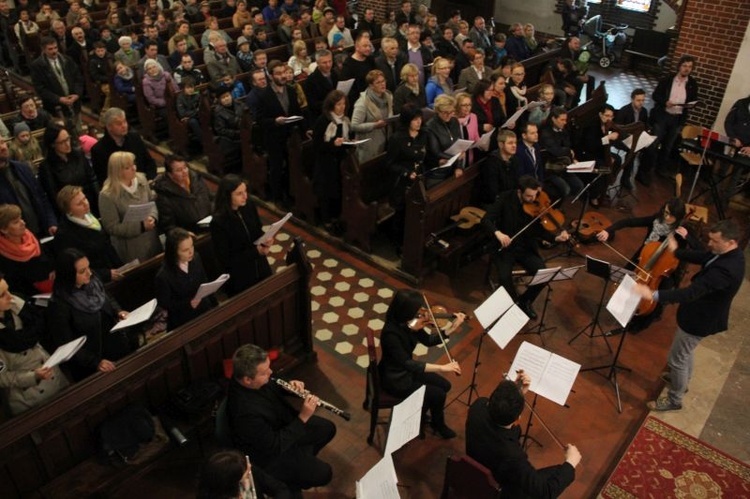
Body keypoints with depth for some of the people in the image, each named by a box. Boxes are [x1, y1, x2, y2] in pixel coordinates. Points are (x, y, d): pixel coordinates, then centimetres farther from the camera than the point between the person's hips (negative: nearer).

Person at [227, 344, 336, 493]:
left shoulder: (257, 380, -19)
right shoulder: (246, 411, -41)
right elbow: (275, 446, -30)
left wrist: (290, 386, -15)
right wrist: (303, 418, -30)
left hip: (283, 425, 8)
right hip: (269, 452, -8)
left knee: (328, 429, 16)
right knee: (322, 473, -7)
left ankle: (303, 458, 35)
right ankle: (286, 485, 18)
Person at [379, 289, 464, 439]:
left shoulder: (410, 322, -11)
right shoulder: (391, 333, -35)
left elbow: (428, 341, 1)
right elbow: (407, 363, -39)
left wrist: (451, 329, -11)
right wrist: (442, 367, -44)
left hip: (406, 369, 8)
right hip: (394, 378, -8)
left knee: (444, 385, 9)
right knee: (438, 395, -7)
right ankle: (437, 424, 23)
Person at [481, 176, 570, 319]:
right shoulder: (505, 198, -13)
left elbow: (540, 231, -3)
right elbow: (486, 220, -17)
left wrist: (556, 238, -22)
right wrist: (498, 233, -36)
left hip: (527, 248, 2)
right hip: (504, 247, -2)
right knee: (504, 276, -28)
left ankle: (525, 301, 9)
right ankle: (515, 303, 3)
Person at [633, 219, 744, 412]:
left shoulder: (726, 269, -37)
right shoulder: (729, 253, -8)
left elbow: (692, 292, -44)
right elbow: (702, 257, 11)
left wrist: (654, 295, -50)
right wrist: (677, 251, 11)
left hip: (699, 319, -10)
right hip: (701, 313, 10)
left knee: (677, 359, 8)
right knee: (684, 353, 31)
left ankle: (674, 400, 29)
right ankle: (683, 381, 55)